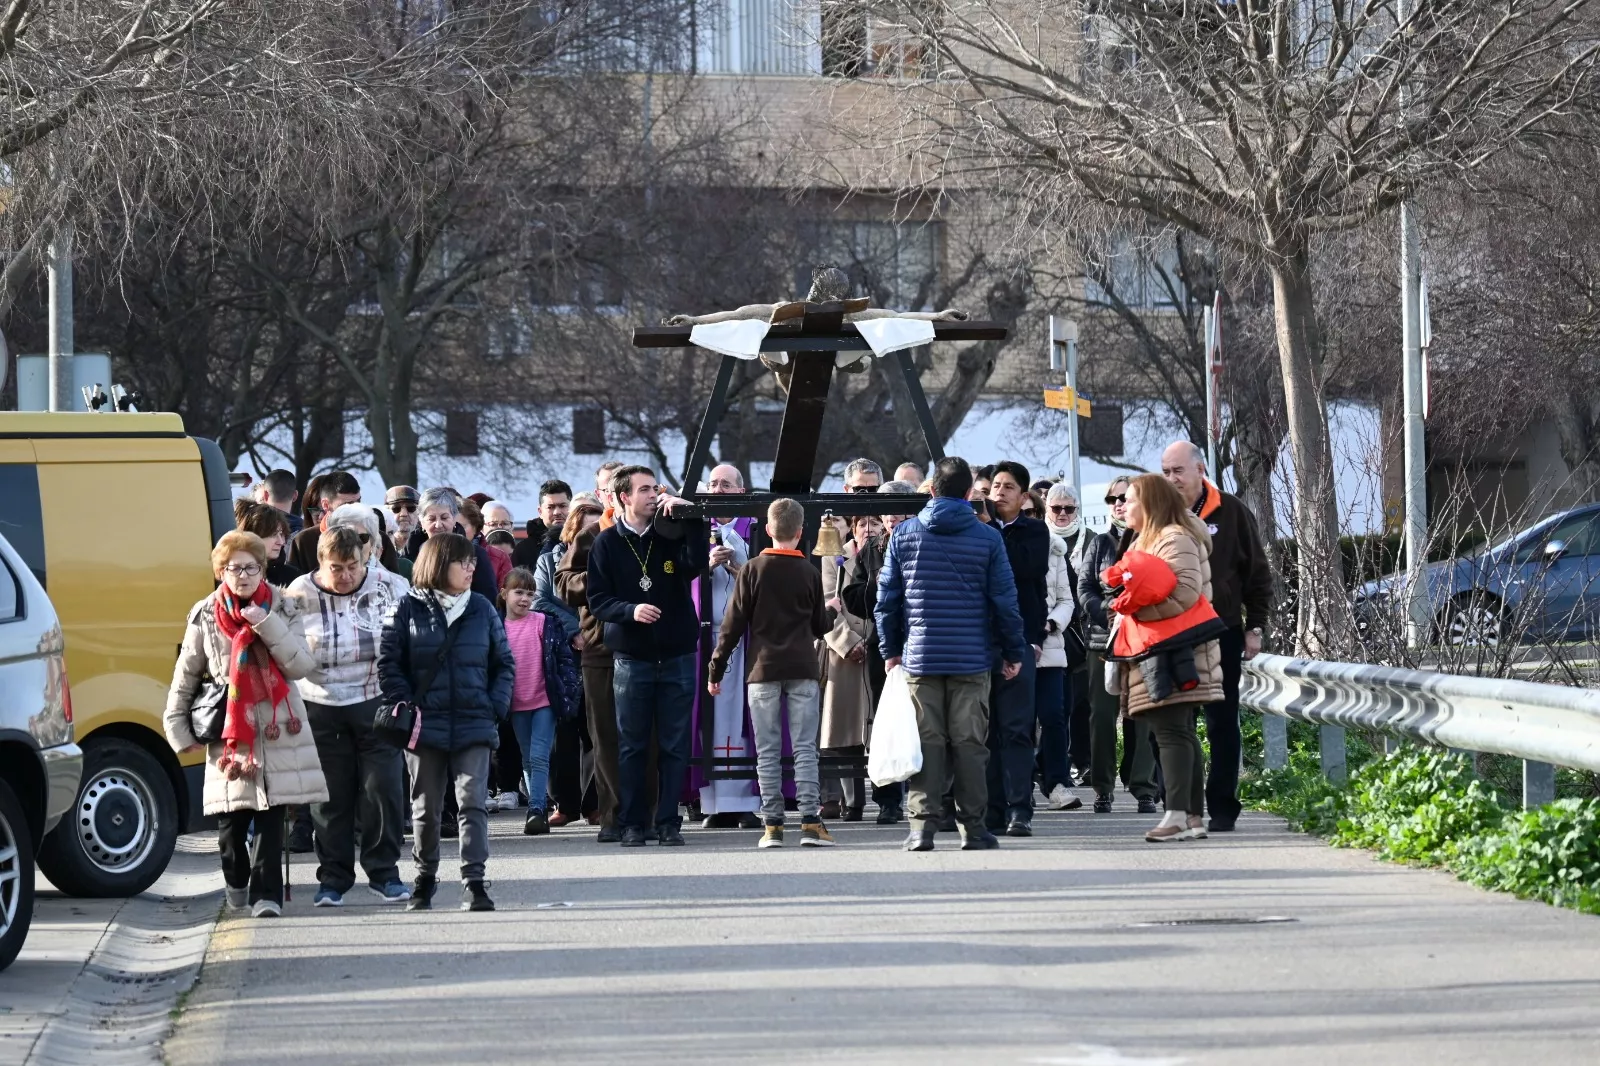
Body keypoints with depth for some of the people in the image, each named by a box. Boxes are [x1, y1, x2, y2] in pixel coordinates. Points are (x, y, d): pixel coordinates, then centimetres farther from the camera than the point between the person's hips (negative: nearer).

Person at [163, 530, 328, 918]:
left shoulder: (279, 609, 3)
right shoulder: (205, 617, 3)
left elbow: (300, 665, -6)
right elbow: (185, 677, 10)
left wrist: (268, 626, -16)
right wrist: (178, 729, 8)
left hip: (277, 731, 0)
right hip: (228, 735, 0)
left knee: (270, 817, -6)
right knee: (232, 820, 4)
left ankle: (266, 893, -2)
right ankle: (237, 882, 29)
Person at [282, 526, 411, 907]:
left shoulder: (391, 587, -3)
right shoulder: (299, 596, -5)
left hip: (376, 704, 0)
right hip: (321, 709, 0)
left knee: (383, 787, -1)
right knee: (331, 795, 5)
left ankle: (384, 872, 12)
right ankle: (333, 878, 16)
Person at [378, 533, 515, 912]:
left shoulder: (482, 610, 7)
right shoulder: (409, 609, -1)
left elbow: (504, 663, 11)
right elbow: (388, 664, -2)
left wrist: (497, 706, -1)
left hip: (474, 725, 1)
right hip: (425, 726, -1)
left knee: (473, 803, -9)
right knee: (425, 809, 10)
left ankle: (474, 881, -11)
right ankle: (425, 877, 26)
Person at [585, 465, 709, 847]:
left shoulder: (672, 533, 4)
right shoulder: (608, 543, 2)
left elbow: (697, 562, -15)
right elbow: (597, 600, -1)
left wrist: (688, 516, -21)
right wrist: (630, 610, -19)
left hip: (677, 655, 1)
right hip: (631, 657, -1)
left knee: (674, 745, 3)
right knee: (632, 744, 4)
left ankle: (669, 822, 9)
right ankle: (633, 823, 10)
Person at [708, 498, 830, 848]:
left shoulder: (752, 571, 0)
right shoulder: (810, 573, 3)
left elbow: (733, 624, 0)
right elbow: (821, 626, 11)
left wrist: (716, 669, 6)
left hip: (763, 671, 0)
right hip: (802, 669, 0)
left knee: (767, 752, 3)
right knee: (805, 748, 0)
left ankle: (772, 825, 1)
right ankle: (810, 823, -6)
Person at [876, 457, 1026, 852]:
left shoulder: (904, 534, 2)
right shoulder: (988, 538, -1)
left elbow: (887, 598, 5)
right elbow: (1004, 600, 0)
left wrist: (891, 649, 15)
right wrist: (1014, 652, 10)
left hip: (920, 656, 1)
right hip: (971, 657, -1)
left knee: (927, 742, 3)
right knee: (970, 744, 3)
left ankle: (923, 824, -2)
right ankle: (973, 826, 3)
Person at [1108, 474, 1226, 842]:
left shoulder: (1175, 539, -9)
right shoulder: (1147, 539, 23)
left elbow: (1186, 593, -21)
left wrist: (1136, 607, -18)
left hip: (1173, 651, -11)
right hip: (1155, 650, 11)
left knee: (1172, 732, -15)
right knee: (1180, 732, 9)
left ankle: (1178, 815, -21)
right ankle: (1194, 817, 10)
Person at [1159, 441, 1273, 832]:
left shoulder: (1231, 512, 1)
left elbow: (1257, 573, 4)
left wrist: (1255, 627, 0)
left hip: (1222, 633, -2)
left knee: (1222, 724, 2)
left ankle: (1222, 808, 6)